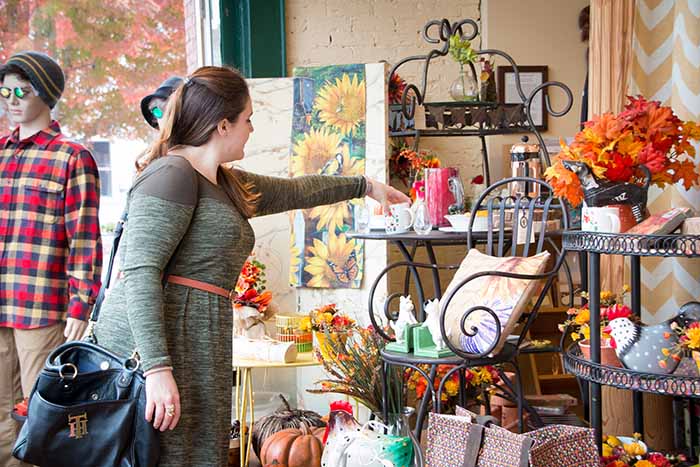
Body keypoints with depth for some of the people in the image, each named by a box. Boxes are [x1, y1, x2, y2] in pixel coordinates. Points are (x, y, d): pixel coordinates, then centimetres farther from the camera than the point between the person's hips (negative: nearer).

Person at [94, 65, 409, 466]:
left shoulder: (223, 183, 21)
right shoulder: (173, 175, -10)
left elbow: (290, 191, 36)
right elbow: (140, 273, -18)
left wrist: (364, 186, 44)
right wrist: (157, 369, -24)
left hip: (196, 344, 10)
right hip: (158, 344, -10)